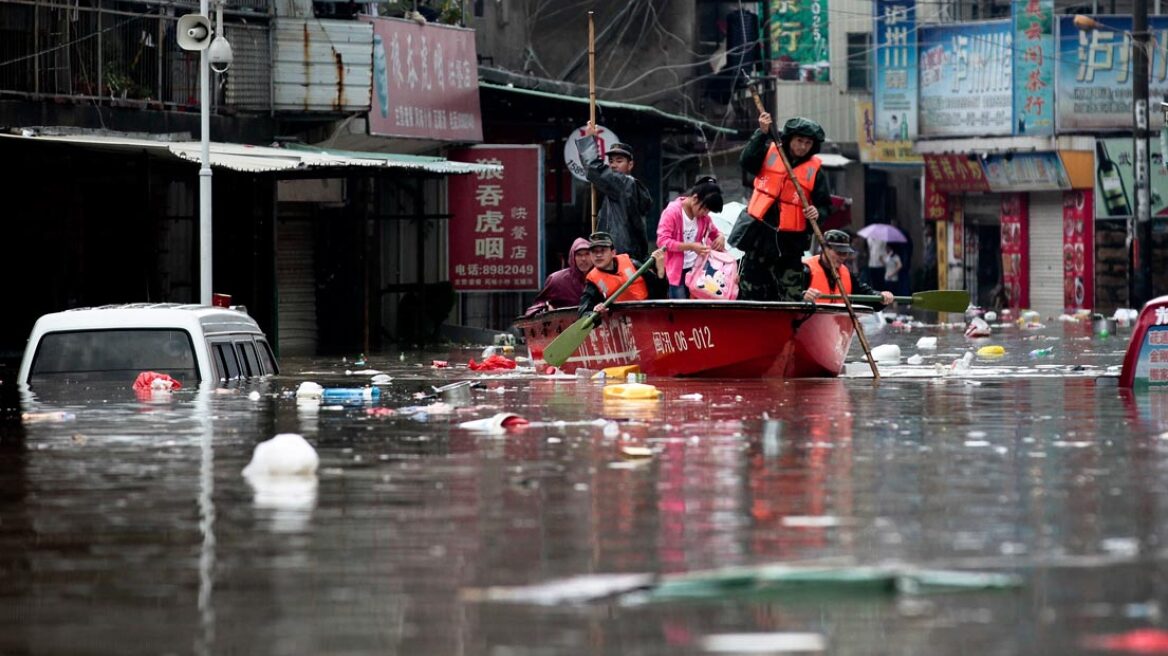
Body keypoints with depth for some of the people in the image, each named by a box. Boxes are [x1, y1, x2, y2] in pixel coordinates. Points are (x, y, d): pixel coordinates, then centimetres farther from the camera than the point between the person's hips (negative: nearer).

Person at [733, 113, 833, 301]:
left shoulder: (815, 170, 4)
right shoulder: (769, 153, 5)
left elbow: (825, 205, 7)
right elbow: (746, 162, -13)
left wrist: (817, 213, -16)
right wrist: (762, 133, -19)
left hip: (789, 243, -1)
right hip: (759, 236, 1)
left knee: (791, 297, -5)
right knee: (750, 293, 7)